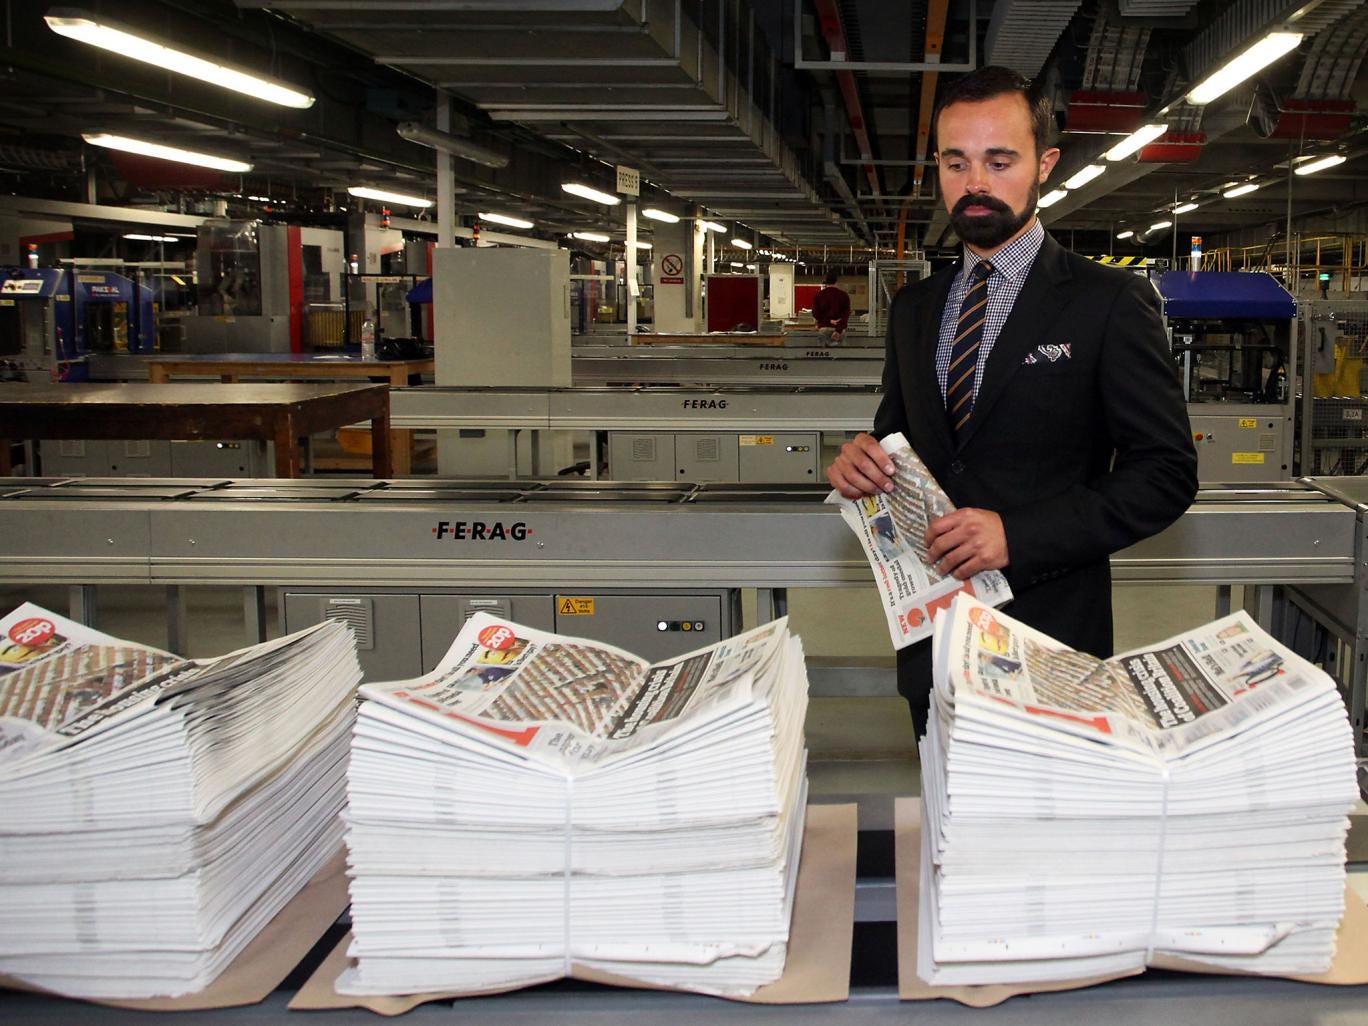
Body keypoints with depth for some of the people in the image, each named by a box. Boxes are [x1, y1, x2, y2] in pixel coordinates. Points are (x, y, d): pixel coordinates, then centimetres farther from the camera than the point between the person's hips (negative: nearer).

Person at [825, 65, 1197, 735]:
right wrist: (861, 459, -6)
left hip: (1048, 629, -5)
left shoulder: (1110, 303, -7)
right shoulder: (913, 308, 10)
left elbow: (1166, 472, -11)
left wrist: (1017, 535, -22)